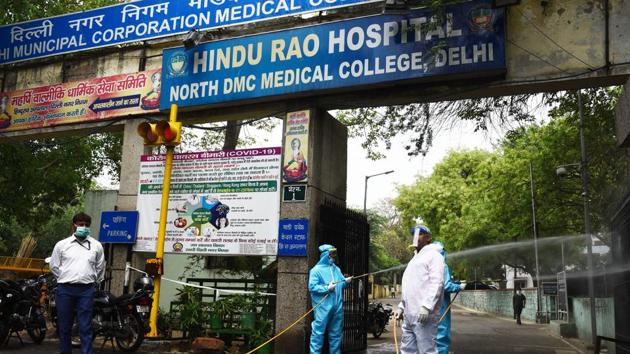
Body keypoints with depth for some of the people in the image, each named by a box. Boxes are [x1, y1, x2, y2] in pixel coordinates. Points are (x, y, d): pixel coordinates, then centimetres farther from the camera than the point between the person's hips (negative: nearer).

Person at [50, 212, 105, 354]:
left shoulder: (96, 245, 7)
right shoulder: (62, 245, 5)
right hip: (65, 289, 1)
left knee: (85, 327, -2)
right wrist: (65, 279, 10)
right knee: (64, 326, 8)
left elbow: (100, 267, 17)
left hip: (86, 290, -1)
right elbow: (54, 266, 12)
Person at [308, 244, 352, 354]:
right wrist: (327, 288, -17)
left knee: (336, 332, 14)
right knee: (318, 331, -7)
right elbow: (312, 287, -12)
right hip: (323, 307, -7)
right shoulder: (316, 270, -5)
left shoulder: (336, 269, 17)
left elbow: (341, 284, 17)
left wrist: (346, 281, -4)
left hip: (337, 306, 7)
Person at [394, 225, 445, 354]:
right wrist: (401, 307, 20)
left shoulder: (433, 255, -2)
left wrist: (426, 306, -25)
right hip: (409, 315, 9)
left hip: (423, 314, -9)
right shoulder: (415, 258, 27)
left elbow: (437, 283, -15)